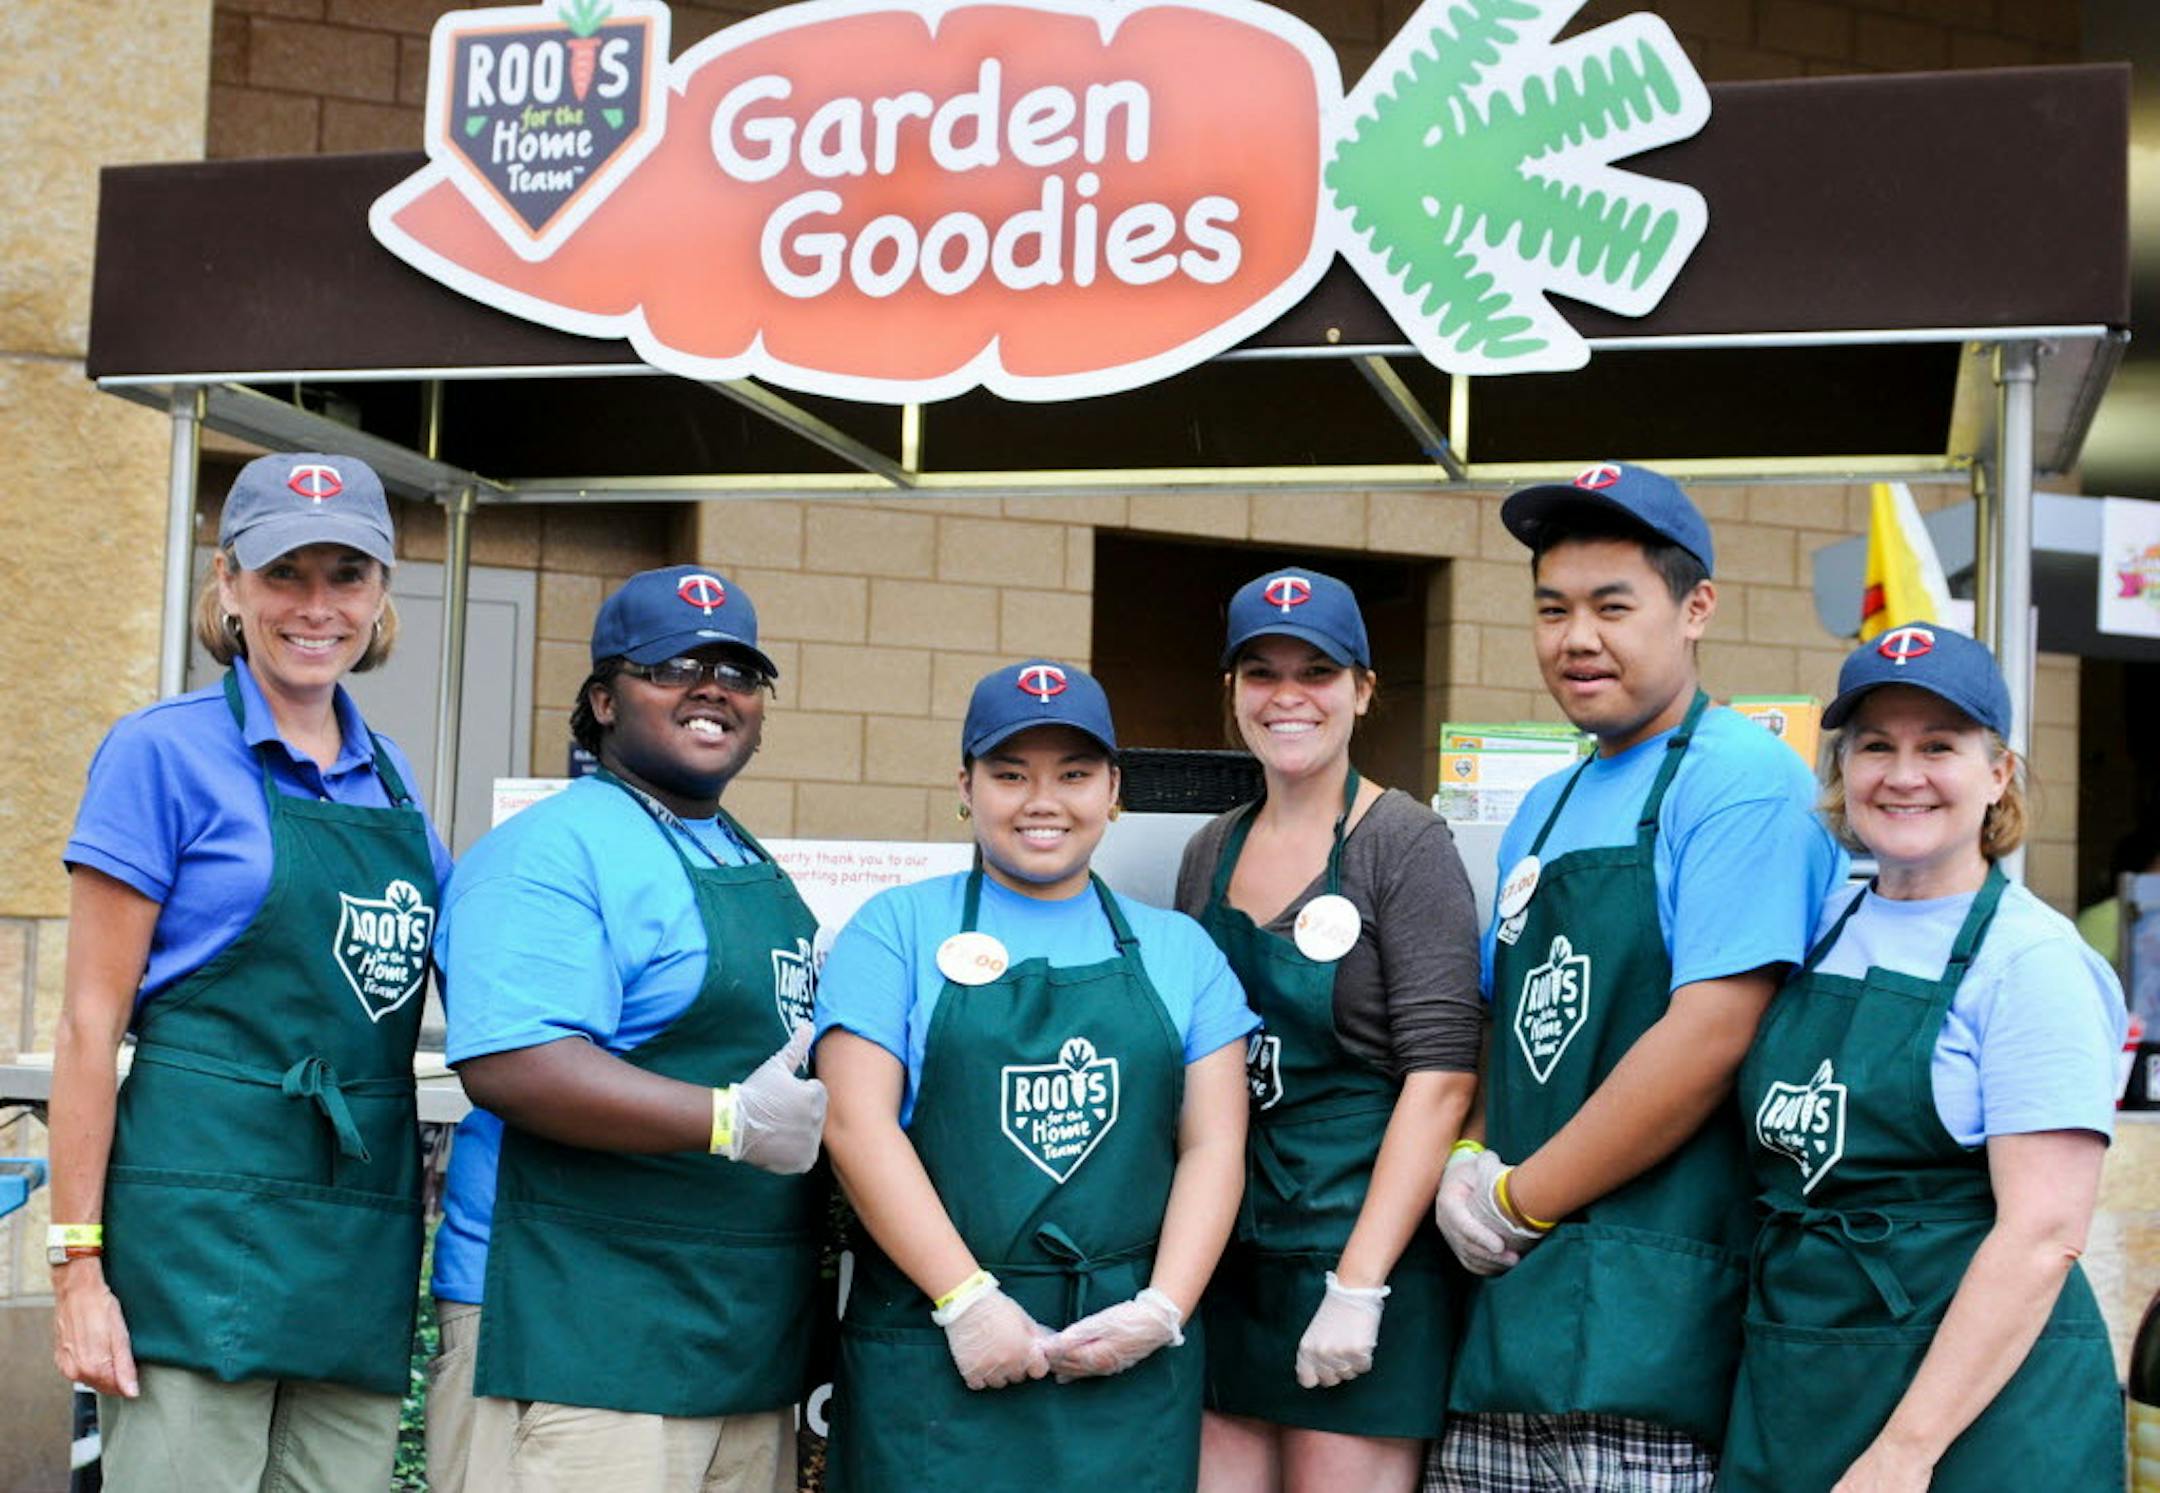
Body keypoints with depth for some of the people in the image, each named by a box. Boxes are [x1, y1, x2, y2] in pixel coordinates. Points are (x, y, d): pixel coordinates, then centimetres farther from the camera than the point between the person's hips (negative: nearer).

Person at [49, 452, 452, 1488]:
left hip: (365, 1237, 6)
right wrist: (77, 1261, -11)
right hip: (205, 1222, -6)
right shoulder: (167, 750, -4)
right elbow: (89, 1022, -6)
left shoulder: (391, 779, 13)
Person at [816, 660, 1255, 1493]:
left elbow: (1214, 1144, 7)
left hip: (1127, 1358, 2)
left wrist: (1163, 1309, -7)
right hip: (934, 1349, -2)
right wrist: (965, 1298, -13)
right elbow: (857, 1123, -6)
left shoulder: (1179, 950, 12)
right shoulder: (899, 928, 4)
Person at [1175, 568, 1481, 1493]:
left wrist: (1358, 1285, -18)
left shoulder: (1403, 844, -7)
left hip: (1363, 1238, -5)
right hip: (1224, 1252, 5)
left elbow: (1442, 1075, -13)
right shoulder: (1210, 853, 11)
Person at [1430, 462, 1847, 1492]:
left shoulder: (1743, 781, -9)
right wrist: (1464, 1166, 1)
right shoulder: (1545, 811, 18)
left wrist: (1518, 1201, -11)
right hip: (1511, 1290, 8)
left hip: (1655, 1294, -8)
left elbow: (1709, 1038, -18)